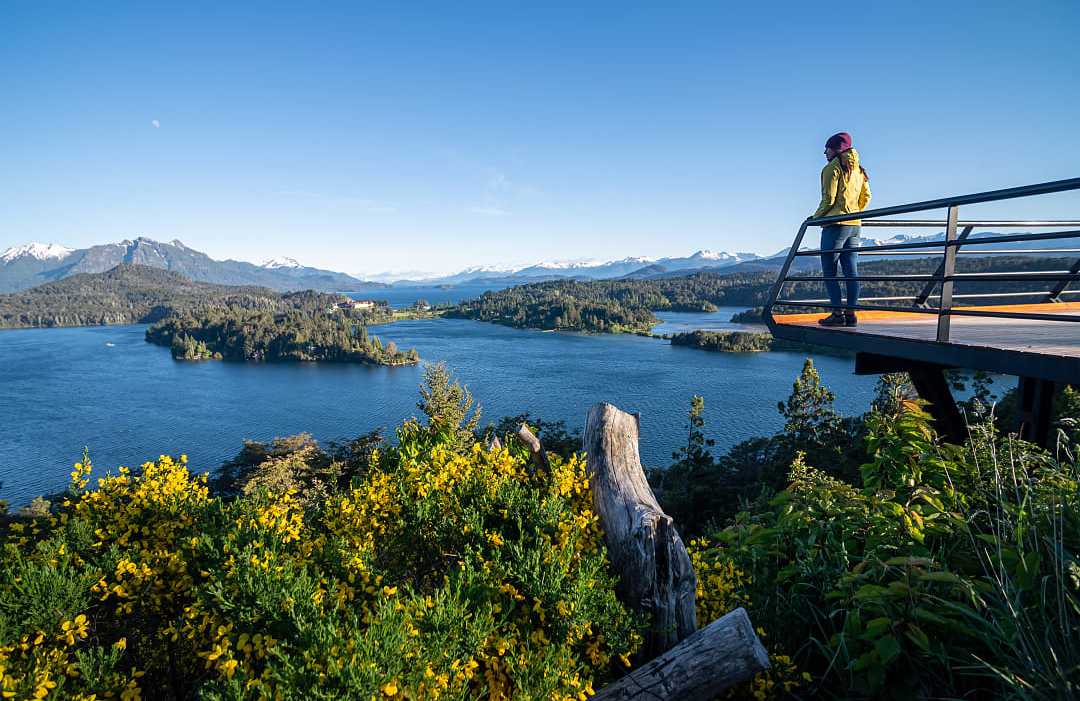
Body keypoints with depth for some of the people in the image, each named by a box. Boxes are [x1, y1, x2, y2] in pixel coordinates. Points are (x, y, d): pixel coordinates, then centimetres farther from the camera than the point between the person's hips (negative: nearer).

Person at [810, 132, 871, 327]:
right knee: (851, 272, 6)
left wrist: (816, 217, 1)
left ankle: (837, 314, -9)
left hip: (835, 224, -8)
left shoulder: (832, 167, -7)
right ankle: (851, 314, 6)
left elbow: (828, 198, -12)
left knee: (829, 272, -4)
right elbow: (866, 197, 16)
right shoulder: (858, 170, 17)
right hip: (854, 226, 8)